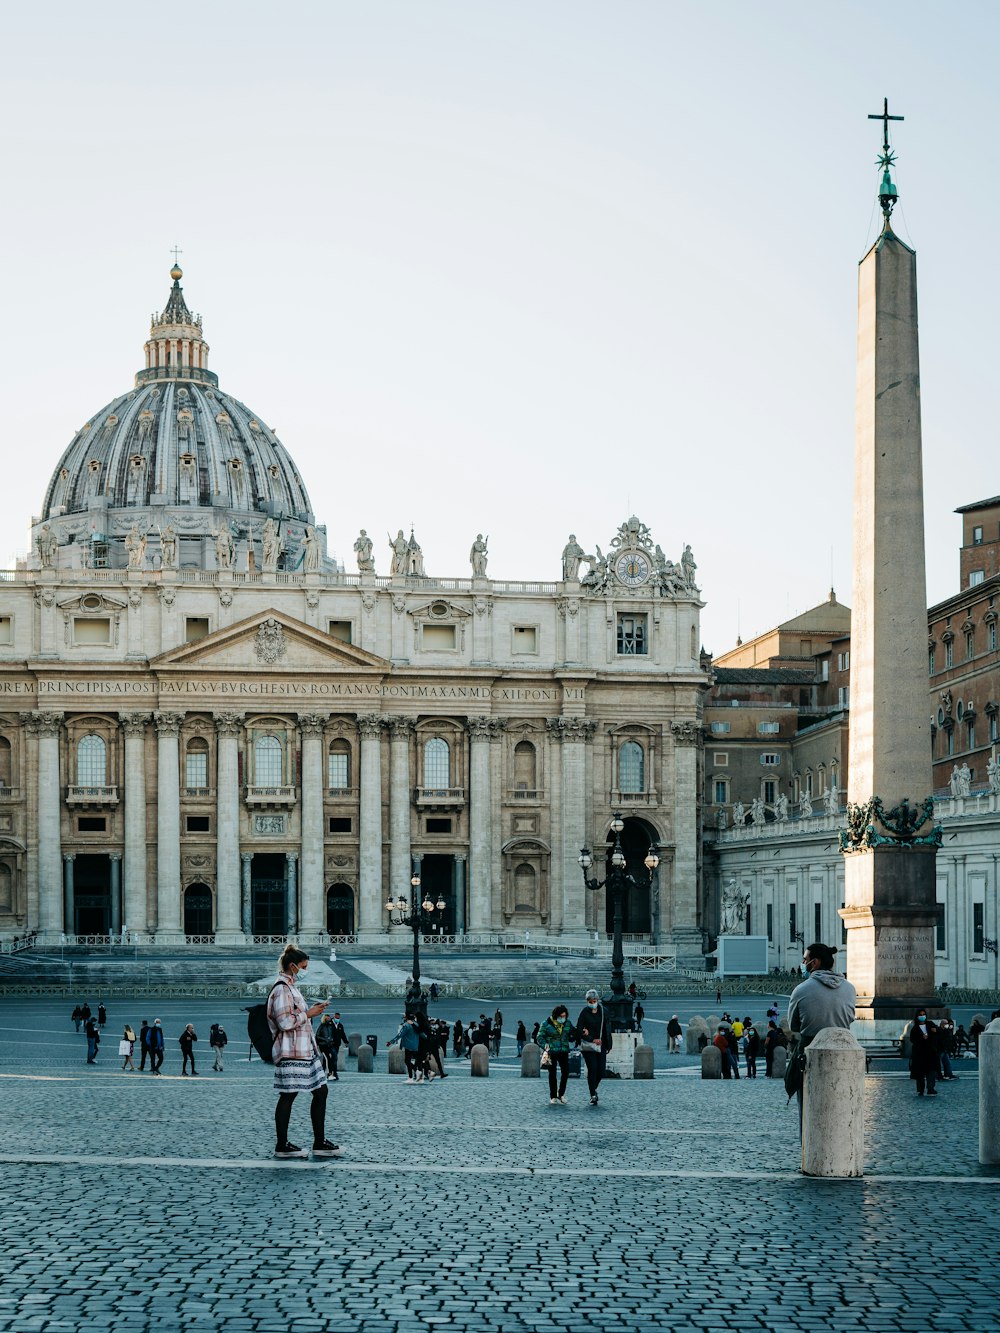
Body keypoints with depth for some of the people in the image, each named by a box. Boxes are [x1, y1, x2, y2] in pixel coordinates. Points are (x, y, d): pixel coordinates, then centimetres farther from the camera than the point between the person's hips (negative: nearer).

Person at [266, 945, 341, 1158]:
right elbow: (285, 1022, -21)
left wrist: (312, 1011, 17)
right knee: (288, 1095, -4)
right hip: (291, 1052, -11)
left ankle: (319, 1142, 11)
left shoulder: (292, 988, 19)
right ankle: (282, 1145, 3)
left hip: (305, 1050, 11)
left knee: (320, 1091, 8)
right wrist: (308, 1014, -14)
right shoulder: (282, 989, -13)